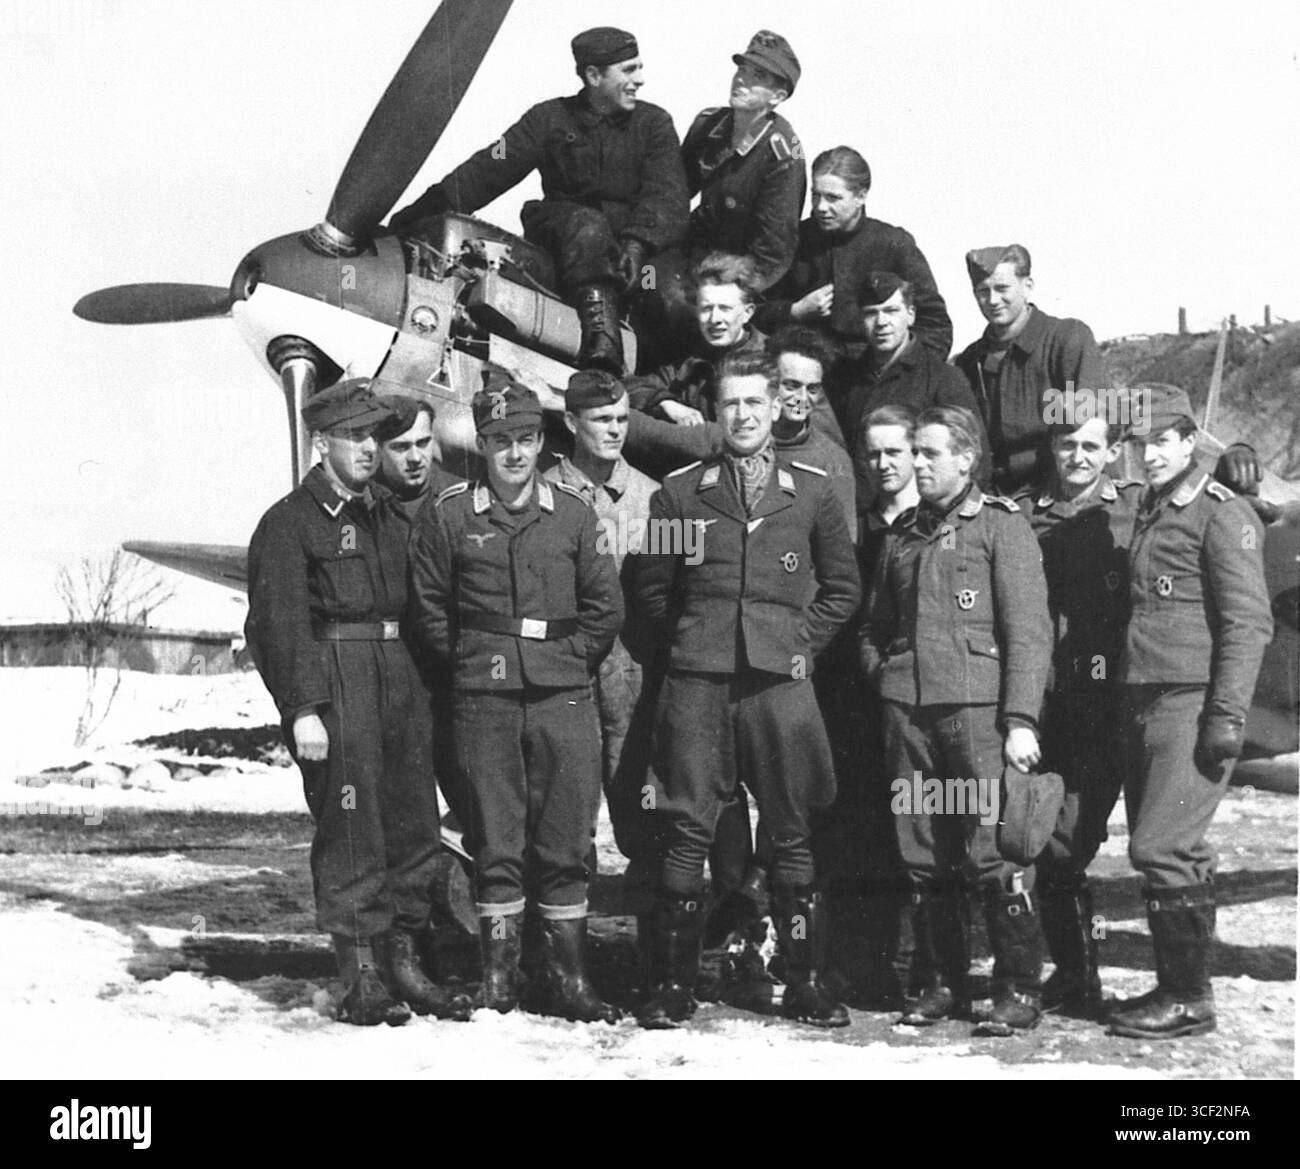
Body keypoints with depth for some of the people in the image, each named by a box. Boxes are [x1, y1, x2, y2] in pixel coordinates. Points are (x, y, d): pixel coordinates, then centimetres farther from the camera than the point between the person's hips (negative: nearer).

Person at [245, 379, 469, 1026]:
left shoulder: (388, 514, 19)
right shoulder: (290, 522, -3)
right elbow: (279, 622, -9)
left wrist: (425, 688, 12)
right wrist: (303, 707, -17)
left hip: (398, 675, 7)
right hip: (334, 682, -7)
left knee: (415, 824, 8)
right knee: (351, 832, -5)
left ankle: (403, 962, 18)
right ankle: (362, 979, 1)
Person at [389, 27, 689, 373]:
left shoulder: (654, 123, 11)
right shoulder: (550, 118, 12)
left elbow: (667, 195, -3)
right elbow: (490, 169, 3)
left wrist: (638, 243, -24)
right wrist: (428, 208, -12)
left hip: (638, 233, 1)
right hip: (562, 225, -1)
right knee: (587, 226, -35)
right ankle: (601, 339, -56)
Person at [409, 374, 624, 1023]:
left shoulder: (572, 512, 6)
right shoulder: (448, 514, 2)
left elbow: (605, 605, 10)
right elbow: (428, 606, 7)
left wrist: (569, 660, 4)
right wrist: (470, 661, 3)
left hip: (564, 695, 1)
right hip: (484, 700, -1)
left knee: (566, 841, 3)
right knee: (496, 842, 3)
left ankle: (566, 974, 11)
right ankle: (498, 973, 12)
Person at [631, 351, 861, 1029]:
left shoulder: (812, 491, 9)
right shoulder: (678, 493, 8)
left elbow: (841, 586, 15)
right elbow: (651, 590, 14)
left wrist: (802, 643, 5)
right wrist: (691, 642, 5)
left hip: (779, 679, 0)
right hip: (697, 682, 0)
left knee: (791, 836, 4)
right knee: (687, 833, -2)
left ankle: (805, 985, 12)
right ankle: (674, 985, 5)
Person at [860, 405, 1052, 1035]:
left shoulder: (1001, 524, 2)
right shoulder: (902, 536, 18)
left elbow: (1028, 629, -4)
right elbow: (874, 628, 28)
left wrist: (1021, 719, -12)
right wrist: (884, 676, 11)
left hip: (977, 705, -5)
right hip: (909, 710, 5)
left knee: (994, 853, -7)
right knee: (923, 857, 6)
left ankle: (1018, 990, 1)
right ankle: (939, 984, 17)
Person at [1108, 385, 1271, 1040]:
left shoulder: (1222, 515, -6)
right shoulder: (1148, 515, 18)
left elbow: (1248, 623, -12)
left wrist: (1227, 716, -19)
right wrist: (1121, 707, 15)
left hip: (1192, 703, -8)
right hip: (1142, 704, 8)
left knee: (1161, 848, -12)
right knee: (1176, 853, 12)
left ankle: (1189, 999, -3)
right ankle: (1174, 986, 19)